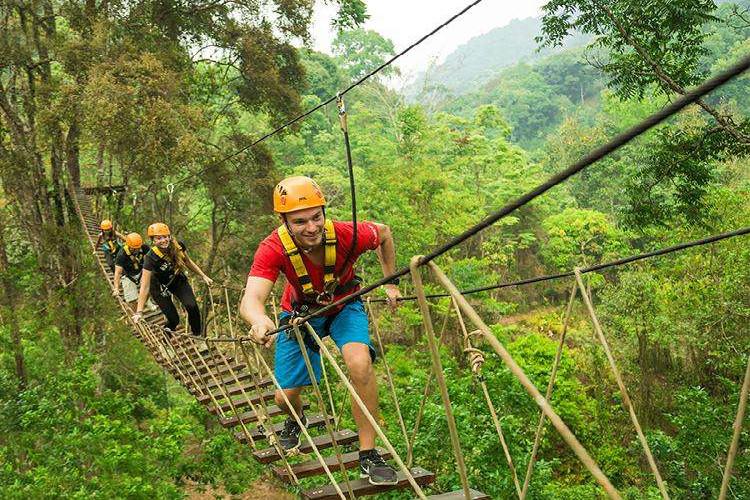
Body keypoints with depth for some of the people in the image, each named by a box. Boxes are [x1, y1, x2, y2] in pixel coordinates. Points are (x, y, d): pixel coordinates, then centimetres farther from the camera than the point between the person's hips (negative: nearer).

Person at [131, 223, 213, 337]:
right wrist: (139, 312, -34)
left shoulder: (179, 246, -23)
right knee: (174, 320, -8)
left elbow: (188, 262, 0)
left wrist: (204, 276, 2)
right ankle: (166, 332, 28)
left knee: (192, 307, -19)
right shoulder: (150, 258, -33)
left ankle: (198, 335, 5)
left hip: (178, 281, 3)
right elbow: (145, 287, -31)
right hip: (160, 287, -3)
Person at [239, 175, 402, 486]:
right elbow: (250, 299, -48)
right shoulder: (273, 249, -35)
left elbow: (383, 233, -10)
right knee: (285, 397, 4)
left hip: (344, 307, -1)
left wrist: (391, 284, -4)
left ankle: (368, 455, -13)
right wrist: (260, 322, -72)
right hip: (300, 313, 1)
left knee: (360, 362, -31)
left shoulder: (346, 235, -34)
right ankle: (296, 420, 47)